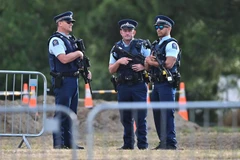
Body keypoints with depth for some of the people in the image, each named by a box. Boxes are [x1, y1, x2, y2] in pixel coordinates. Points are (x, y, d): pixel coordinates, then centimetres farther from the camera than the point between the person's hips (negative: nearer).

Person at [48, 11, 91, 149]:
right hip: (62, 80, -9)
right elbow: (64, 59, -23)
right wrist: (78, 53, -9)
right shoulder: (56, 40, -11)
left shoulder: (71, 39, 18)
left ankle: (69, 142, 16)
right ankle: (58, 143, -7)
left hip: (73, 79, 9)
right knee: (62, 113, -9)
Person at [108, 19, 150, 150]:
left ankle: (142, 144, -2)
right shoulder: (116, 48, 11)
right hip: (123, 87, 3)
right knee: (125, 118, 7)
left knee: (140, 117, -6)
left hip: (139, 86, -3)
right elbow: (111, 70, 9)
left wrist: (142, 66, -14)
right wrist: (119, 62, -9)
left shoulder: (141, 45, 3)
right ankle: (128, 144, 14)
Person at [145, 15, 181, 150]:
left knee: (167, 113, -11)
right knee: (157, 113, 9)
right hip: (157, 83, 9)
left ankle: (171, 143, -11)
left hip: (167, 84, -9)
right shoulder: (156, 45, 20)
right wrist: (148, 61, -6)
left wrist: (152, 62, -5)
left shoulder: (171, 44, -6)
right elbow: (148, 66, 17)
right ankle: (163, 142, 15)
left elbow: (169, 64, -18)